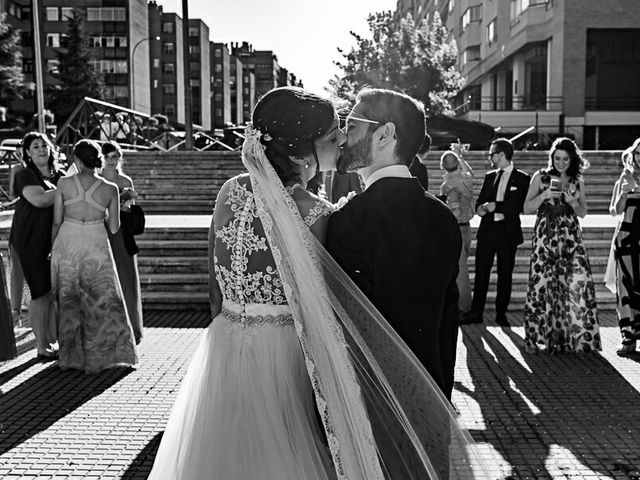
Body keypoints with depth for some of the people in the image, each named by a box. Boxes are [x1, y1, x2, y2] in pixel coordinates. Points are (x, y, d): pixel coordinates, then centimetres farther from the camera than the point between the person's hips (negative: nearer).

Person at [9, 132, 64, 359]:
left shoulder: (59, 175, 14)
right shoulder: (25, 174, -5)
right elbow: (39, 199, -21)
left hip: (55, 240, 6)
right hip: (31, 240, -6)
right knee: (41, 291, -3)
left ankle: (53, 341, 18)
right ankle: (41, 347, 7)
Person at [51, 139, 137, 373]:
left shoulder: (64, 183, -3)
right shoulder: (110, 189, -4)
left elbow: (56, 221, 1)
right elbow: (114, 228, 1)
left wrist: (53, 247, 16)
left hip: (67, 244, 1)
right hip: (96, 246, -1)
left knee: (69, 302, 15)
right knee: (101, 301, 13)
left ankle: (72, 356, 23)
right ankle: (97, 356, 16)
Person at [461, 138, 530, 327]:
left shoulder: (521, 179, 0)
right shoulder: (490, 176, 15)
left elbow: (520, 206, -10)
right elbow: (479, 201, 17)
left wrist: (496, 206, -14)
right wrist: (481, 208, -5)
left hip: (507, 231, -4)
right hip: (487, 230, 4)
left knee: (505, 274, 3)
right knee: (481, 272, 1)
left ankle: (501, 314, 12)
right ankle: (476, 312, 5)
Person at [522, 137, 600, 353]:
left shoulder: (577, 181, 11)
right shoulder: (540, 177, 4)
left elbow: (583, 213, 15)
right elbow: (527, 208, 3)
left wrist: (573, 202, -5)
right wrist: (544, 195, -13)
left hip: (570, 237, 2)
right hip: (545, 236, -2)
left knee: (578, 282, -9)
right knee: (542, 285, -5)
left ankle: (578, 336, 1)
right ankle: (538, 337, 7)